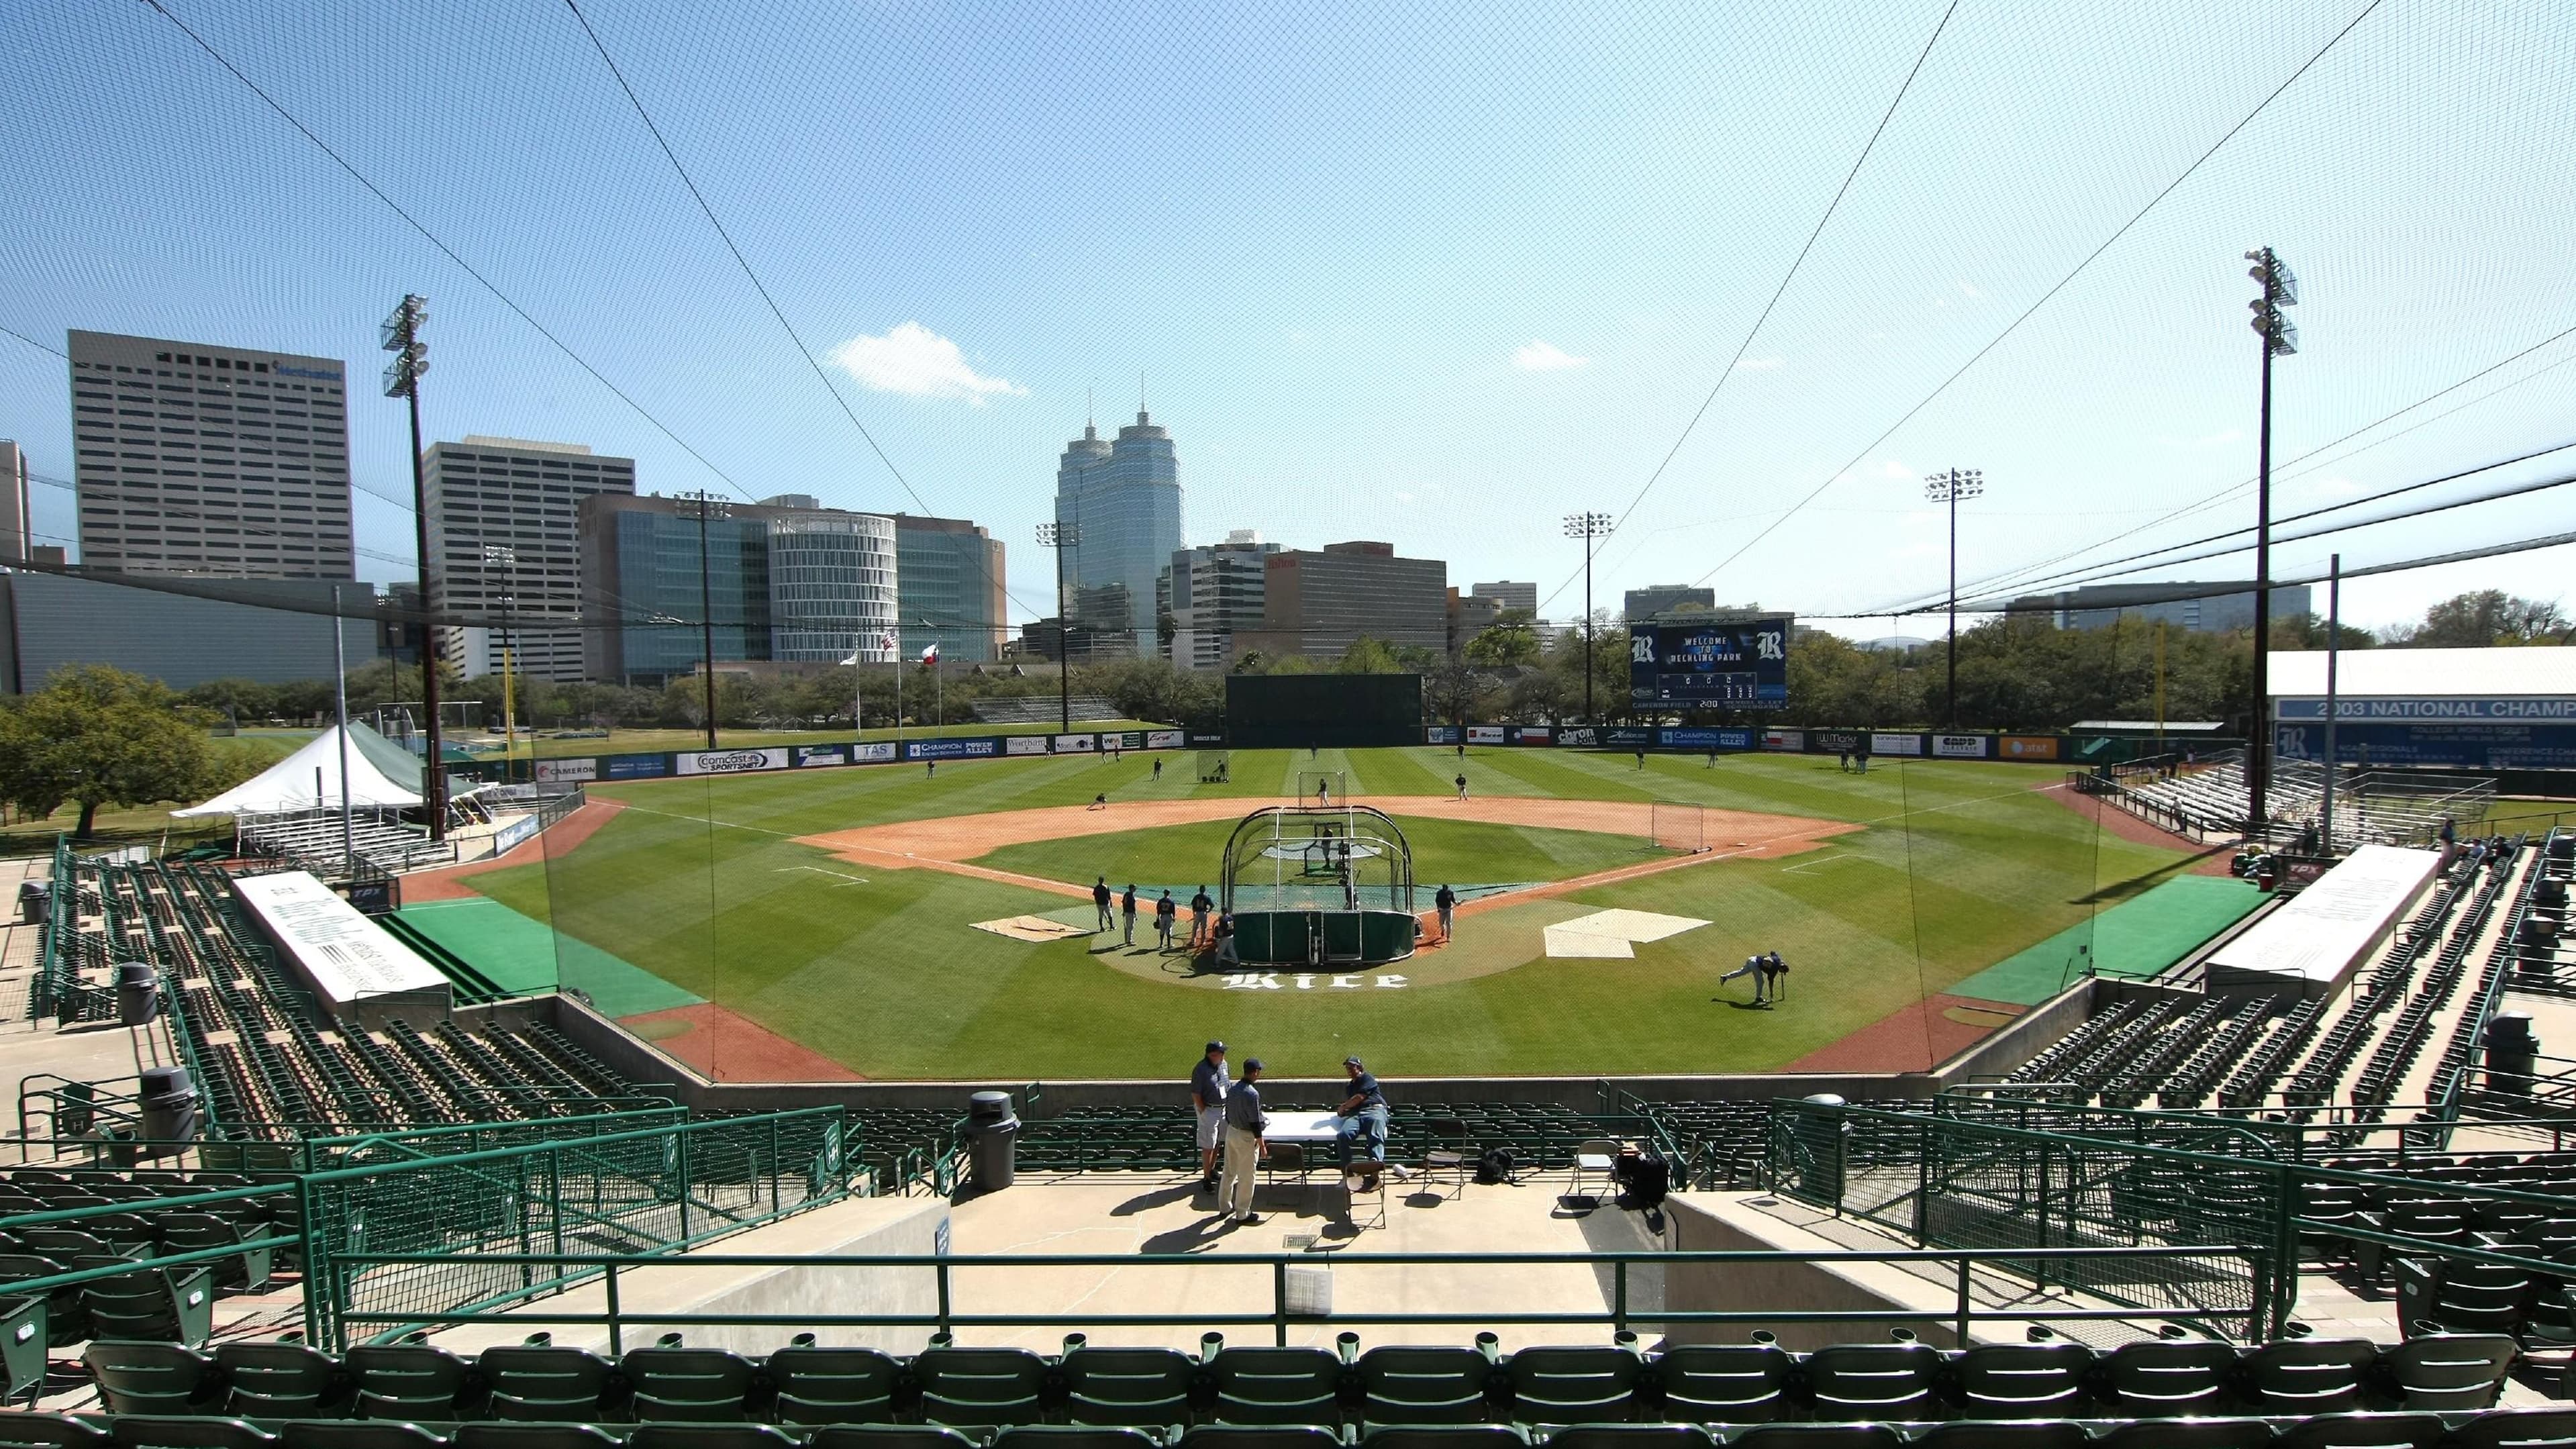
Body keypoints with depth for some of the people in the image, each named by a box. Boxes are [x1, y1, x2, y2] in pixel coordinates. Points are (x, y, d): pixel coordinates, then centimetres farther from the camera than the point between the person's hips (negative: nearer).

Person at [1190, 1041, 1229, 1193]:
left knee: (1217, 1142, 20)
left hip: (1223, 1108, 7)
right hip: (1209, 1110, -7)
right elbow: (1195, 1095, -17)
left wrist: (1227, 1105, 11)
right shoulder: (1201, 1070, -22)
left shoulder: (1223, 1064, 1)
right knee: (1208, 1147, -1)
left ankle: (1212, 1170, 36)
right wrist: (1204, 1113, -16)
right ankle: (1206, 1178, 9)